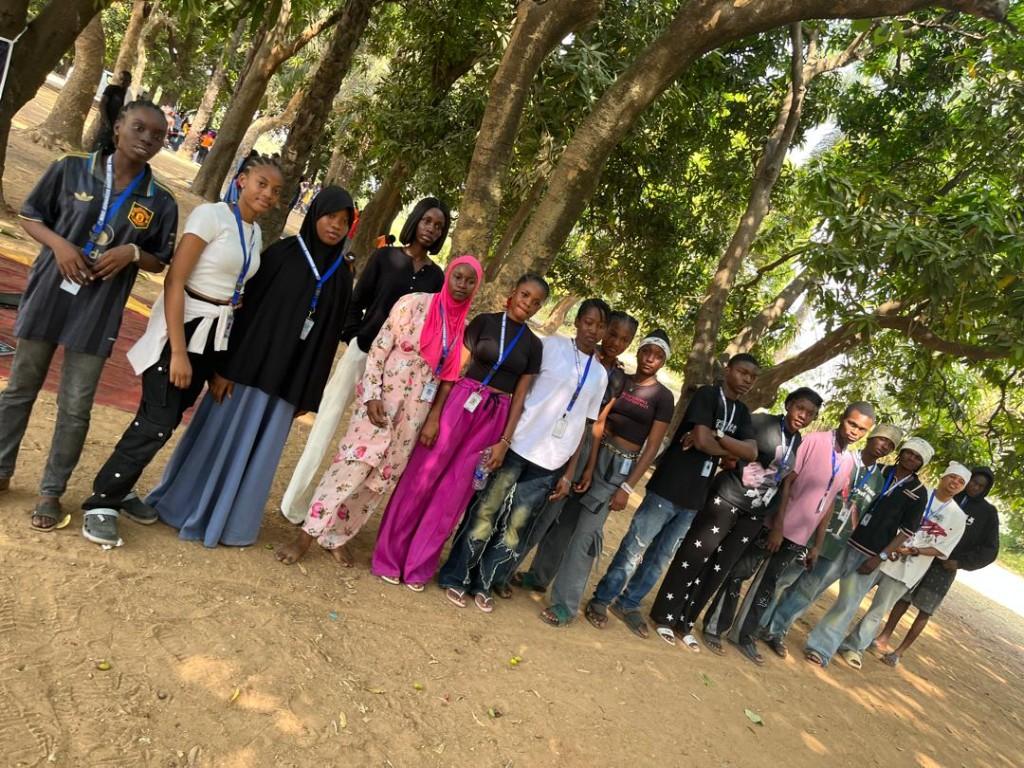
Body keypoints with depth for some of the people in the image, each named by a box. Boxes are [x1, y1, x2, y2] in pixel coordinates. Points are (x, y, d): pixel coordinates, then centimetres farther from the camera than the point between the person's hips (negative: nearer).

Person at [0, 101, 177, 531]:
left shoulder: (160, 203, -2)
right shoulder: (71, 170, -3)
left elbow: (160, 262, 6)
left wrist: (132, 253, -14)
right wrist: (58, 243, -13)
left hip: (99, 313, 0)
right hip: (49, 297, 1)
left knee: (75, 409, 4)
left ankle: (51, 492, 19)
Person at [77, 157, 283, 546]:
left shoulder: (256, 233, 8)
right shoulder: (212, 214, -14)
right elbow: (174, 281, -18)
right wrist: (178, 351, -23)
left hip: (217, 335, 7)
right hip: (183, 326, -7)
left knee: (168, 419, 13)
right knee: (156, 422, -6)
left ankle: (120, 490, 29)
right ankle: (101, 502, 10)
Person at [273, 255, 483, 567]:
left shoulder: (463, 326, 6)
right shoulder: (413, 303, -8)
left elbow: (449, 372, 11)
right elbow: (379, 347, -9)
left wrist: (436, 415, 9)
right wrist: (372, 394, -17)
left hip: (416, 410, 5)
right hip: (384, 397, -5)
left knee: (385, 475, 9)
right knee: (354, 464, -8)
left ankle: (335, 537, 23)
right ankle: (306, 535, 4)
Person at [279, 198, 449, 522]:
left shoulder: (436, 276, 6)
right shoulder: (385, 257, 1)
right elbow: (356, 303, 1)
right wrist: (354, 340, -6)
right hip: (363, 351, -2)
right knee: (328, 421, 0)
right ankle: (295, 500, 11)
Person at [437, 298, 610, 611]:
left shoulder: (600, 374, 12)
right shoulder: (553, 346, -2)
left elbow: (584, 425, 13)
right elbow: (519, 390, -8)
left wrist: (569, 472, 9)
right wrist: (504, 440, -16)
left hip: (550, 461, 4)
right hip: (518, 446, -4)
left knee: (516, 524, 9)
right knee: (486, 511, 3)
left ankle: (483, 583, 23)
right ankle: (456, 577, 17)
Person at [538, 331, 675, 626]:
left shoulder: (663, 397, -2)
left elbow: (652, 446, -4)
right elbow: (598, 422, -4)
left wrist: (627, 487, -10)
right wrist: (588, 465, -15)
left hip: (621, 467, -3)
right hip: (592, 454, 3)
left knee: (585, 532, -7)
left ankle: (566, 604, 2)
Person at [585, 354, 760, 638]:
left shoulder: (741, 413, 12)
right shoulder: (707, 394, -8)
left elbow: (752, 452, -3)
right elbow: (702, 440, -20)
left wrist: (716, 436, -16)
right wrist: (731, 452, -3)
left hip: (694, 499, 7)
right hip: (667, 488, -7)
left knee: (661, 558, 14)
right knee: (634, 548, 1)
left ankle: (628, 603, 28)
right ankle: (601, 600, 15)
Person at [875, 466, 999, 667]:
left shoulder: (988, 513, -1)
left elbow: (989, 550, 2)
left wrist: (961, 563, -9)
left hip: (945, 567, -1)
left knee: (925, 611, 1)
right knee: (904, 598, 6)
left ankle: (900, 652, 9)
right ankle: (884, 638, 18)